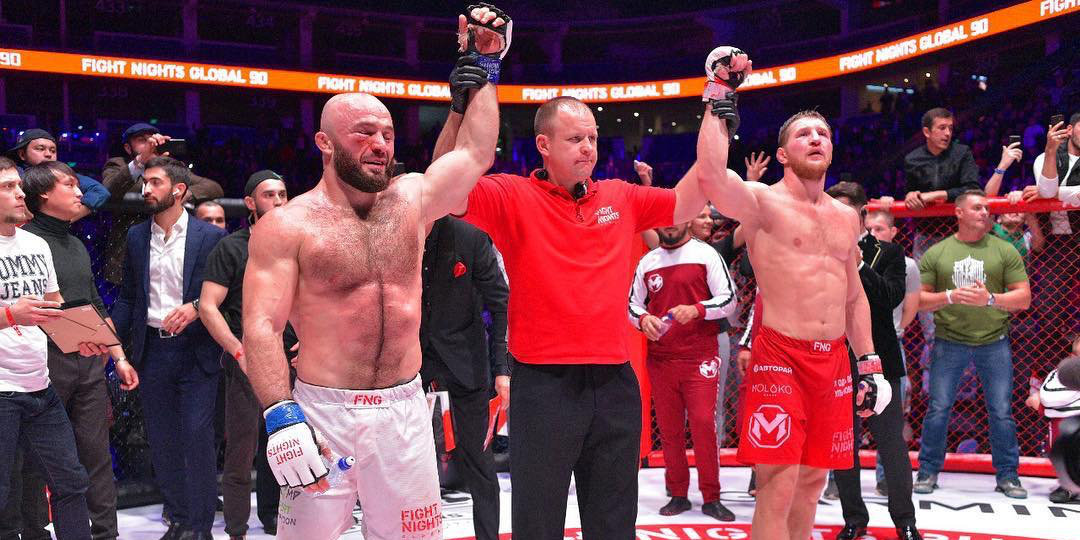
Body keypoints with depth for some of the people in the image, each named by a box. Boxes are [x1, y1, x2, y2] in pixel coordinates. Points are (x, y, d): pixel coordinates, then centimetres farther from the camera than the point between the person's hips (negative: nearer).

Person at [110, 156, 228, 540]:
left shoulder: (211, 237, -3)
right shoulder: (136, 237, 10)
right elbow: (128, 296, 12)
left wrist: (196, 307, -20)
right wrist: (110, 335, -3)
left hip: (196, 350, -4)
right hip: (152, 350, 5)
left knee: (197, 436, -6)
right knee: (161, 440, 9)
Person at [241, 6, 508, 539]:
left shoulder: (411, 200, 9)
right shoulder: (285, 226, -4)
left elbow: (476, 152, 17)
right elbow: (260, 327, -10)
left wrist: (482, 64, 19)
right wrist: (280, 416, -21)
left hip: (405, 410, 4)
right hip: (322, 413, -3)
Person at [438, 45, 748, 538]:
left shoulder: (622, 198, 8)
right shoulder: (514, 198, -5)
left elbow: (700, 190, 9)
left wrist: (717, 102, 8)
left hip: (615, 385, 4)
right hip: (544, 386, -4)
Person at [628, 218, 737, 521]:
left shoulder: (706, 254, 0)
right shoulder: (647, 262, 12)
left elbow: (729, 299, -3)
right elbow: (633, 303, 17)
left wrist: (696, 309, -19)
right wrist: (643, 319, -5)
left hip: (700, 357, -4)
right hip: (660, 357, 4)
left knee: (704, 424, -7)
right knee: (669, 428, 6)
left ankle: (711, 498, 3)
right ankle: (678, 495, 17)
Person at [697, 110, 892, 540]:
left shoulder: (846, 217, 16)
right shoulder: (763, 202, -4)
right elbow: (711, 176, -26)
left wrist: (868, 363, 17)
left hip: (835, 359, 6)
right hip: (779, 355, -6)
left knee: (812, 480, 13)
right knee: (778, 487, -9)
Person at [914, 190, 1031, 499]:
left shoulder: (1005, 251, 4)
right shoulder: (936, 253, 4)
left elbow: (1024, 299, 1)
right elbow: (919, 300, 2)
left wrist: (990, 299, -16)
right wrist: (950, 296, -15)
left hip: (994, 343, 1)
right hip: (949, 342, 0)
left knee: (1001, 411, 3)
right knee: (938, 409, 1)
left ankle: (1007, 476, 18)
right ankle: (928, 472, 14)